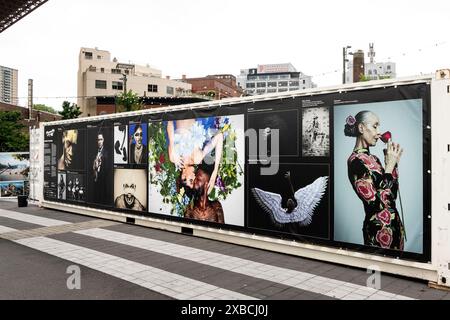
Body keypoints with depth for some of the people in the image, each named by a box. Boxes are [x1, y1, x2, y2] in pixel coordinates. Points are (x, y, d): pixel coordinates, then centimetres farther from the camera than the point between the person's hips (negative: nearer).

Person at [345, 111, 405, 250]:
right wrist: (390, 165, -15)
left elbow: (392, 193, 11)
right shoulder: (356, 161, -18)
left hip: (394, 224, 8)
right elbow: (377, 202, -23)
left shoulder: (373, 158, 8)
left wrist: (394, 161, 5)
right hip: (379, 228, -8)